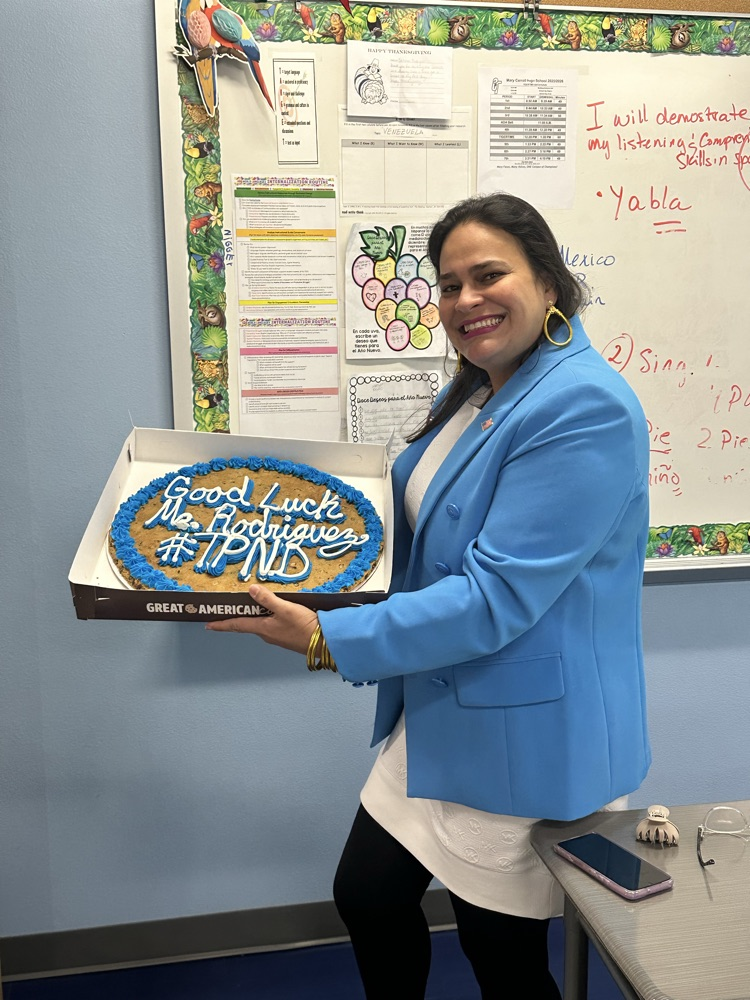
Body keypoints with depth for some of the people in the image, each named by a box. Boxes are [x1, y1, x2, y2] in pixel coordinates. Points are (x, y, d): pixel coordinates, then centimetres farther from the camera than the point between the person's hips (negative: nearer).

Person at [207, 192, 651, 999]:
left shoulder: (585, 409, -23)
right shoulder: (476, 391, 7)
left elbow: (496, 597, -27)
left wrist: (330, 640, -24)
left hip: (527, 734, -8)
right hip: (438, 717, 8)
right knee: (367, 899, 19)